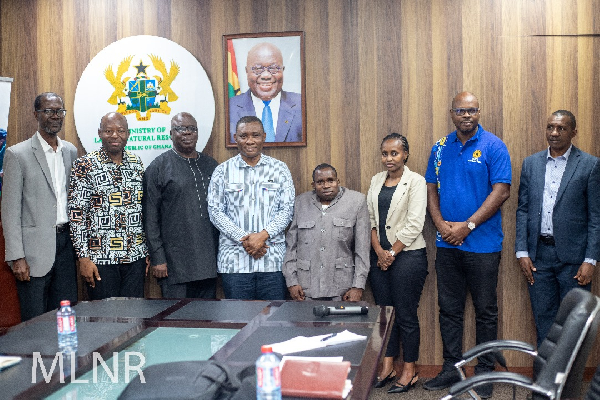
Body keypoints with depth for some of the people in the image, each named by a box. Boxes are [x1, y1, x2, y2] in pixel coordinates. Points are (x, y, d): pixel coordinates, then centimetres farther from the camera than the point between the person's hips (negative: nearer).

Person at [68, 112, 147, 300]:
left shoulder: (136, 163, 8)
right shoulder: (85, 165, -6)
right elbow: (76, 213, -8)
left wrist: (147, 251, 10)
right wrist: (84, 258, -11)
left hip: (135, 257, 4)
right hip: (101, 258, -4)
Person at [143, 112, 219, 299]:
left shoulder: (211, 165, 13)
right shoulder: (158, 167, -1)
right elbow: (150, 218, -4)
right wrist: (157, 259, -9)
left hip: (210, 261, 5)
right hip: (175, 263, -4)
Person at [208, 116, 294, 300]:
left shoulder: (280, 169, 8)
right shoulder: (223, 171, 7)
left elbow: (287, 210, 2)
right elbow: (215, 211, 1)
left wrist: (263, 235, -13)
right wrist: (243, 238, -11)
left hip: (273, 260, 0)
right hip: (234, 260, 0)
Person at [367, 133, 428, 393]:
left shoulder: (415, 181, -6)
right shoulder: (377, 181, 11)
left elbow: (414, 225, -12)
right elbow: (370, 218, 8)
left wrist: (392, 252, -11)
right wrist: (379, 251, -4)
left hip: (407, 255, -5)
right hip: (379, 255, 5)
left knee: (406, 315, 1)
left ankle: (410, 371, 16)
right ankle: (387, 367, 24)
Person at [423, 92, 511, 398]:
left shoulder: (493, 146, -5)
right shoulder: (440, 147, 8)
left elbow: (501, 191, -11)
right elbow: (431, 189, 9)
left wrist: (467, 225, -15)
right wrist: (441, 224, -7)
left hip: (483, 244, -4)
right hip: (447, 244, 4)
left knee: (485, 310, 7)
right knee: (448, 309, 11)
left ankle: (484, 372, 21)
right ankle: (451, 368, 25)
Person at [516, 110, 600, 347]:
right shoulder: (531, 163, 8)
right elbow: (523, 210, 8)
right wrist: (522, 252, 1)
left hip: (573, 256, -3)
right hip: (538, 255, 3)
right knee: (543, 319, 11)